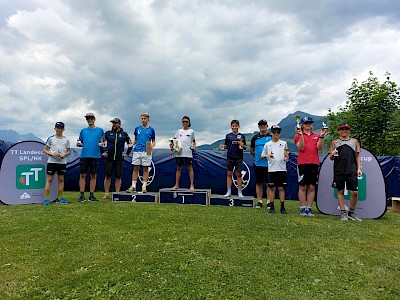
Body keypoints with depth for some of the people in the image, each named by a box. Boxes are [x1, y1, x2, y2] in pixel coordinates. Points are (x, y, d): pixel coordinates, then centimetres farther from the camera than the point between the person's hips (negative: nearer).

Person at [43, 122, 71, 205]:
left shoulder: (66, 140, 7)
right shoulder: (51, 138, 2)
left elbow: (69, 151, 11)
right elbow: (44, 150, 4)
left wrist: (64, 154, -10)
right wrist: (51, 153, -15)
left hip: (62, 162, 2)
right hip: (52, 161, -2)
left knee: (61, 179, 7)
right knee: (49, 179, -1)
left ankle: (60, 198, 16)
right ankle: (46, 198, 5)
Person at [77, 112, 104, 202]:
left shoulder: (100, 130, 9)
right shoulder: (83, 131, 14)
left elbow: (103, 142, 9)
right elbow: (81, 143, 16)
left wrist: (102, 143, -13)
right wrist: (78, 144, -5)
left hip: (95, 156, -1)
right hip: (84, 155, 1)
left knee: (93, 175, 5)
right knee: (82, 175, 1)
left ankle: (91, 195, 12)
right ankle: (82, 195, 7)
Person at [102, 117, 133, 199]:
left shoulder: (124, 134, 6)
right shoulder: (108, 133, 6)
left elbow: (130, 144, 15)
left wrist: (127, 153, 9)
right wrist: (102, 152, 7)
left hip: (119, 159, 0)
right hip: (109, 158, 0)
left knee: (118, 177, 4)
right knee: (107, 176, 3)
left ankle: (117, 193, 12)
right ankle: (106, 194, 11)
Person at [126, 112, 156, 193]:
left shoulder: (151, 130, 5)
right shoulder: (137, 129, 11)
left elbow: (153, 141, 9)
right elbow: (135, 139, 19)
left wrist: (152, 145, -12)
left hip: (146, 152, -2)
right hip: (137, 151, 2)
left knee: (145, 169, 3)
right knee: (135, 169, 4)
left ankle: (144, 186, 8)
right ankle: (133, 186, 8)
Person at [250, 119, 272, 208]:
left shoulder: (271, 137, 4)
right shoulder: (255, 138, 9)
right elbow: (251, 150, 18)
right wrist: (256, 157, 10)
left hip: (269, 164, -2)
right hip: (258, 164, 2)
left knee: (269, 183, 1)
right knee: (259, 183, 7)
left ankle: (268, 202, 10)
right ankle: (259, 201, 16)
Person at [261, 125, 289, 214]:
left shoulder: (284, 143, 8)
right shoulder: (267, 144, 8)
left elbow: (287, 158, 9)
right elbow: (262, 155, 11)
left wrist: (286, 155, -14)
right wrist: (267, 155, -10)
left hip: (282, 169, 0)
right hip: (271, 169, 0)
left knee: (281, 188, 2)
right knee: (272, 188, 4)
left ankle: (282, 207, 9)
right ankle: (272, 206, 13)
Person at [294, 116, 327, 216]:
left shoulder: (317, 136, 15)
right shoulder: (298, 136, 6)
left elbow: (320, 148, 1)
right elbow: (301, 147, -9)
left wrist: (321, 136, -10)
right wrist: (300, 135, -18)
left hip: (314, 164, 3)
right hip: (302, 164, -3)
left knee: (312, 187, 5)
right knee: (303, 187, -1)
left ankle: (309, 208, 11)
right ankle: (303, 208, 6)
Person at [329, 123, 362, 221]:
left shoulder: (354, 141, 16)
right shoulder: (335, 142, 13)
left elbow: (357, 156, 15)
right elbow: (331, 157, 13)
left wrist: (359, 168, 5)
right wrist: (332, 154, -10)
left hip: (352, 170, 1)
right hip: (339, 170, 0)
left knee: (354, 192, -4)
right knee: (340, 191, 2)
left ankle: (351, 212, 13)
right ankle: (343, 213, 11)